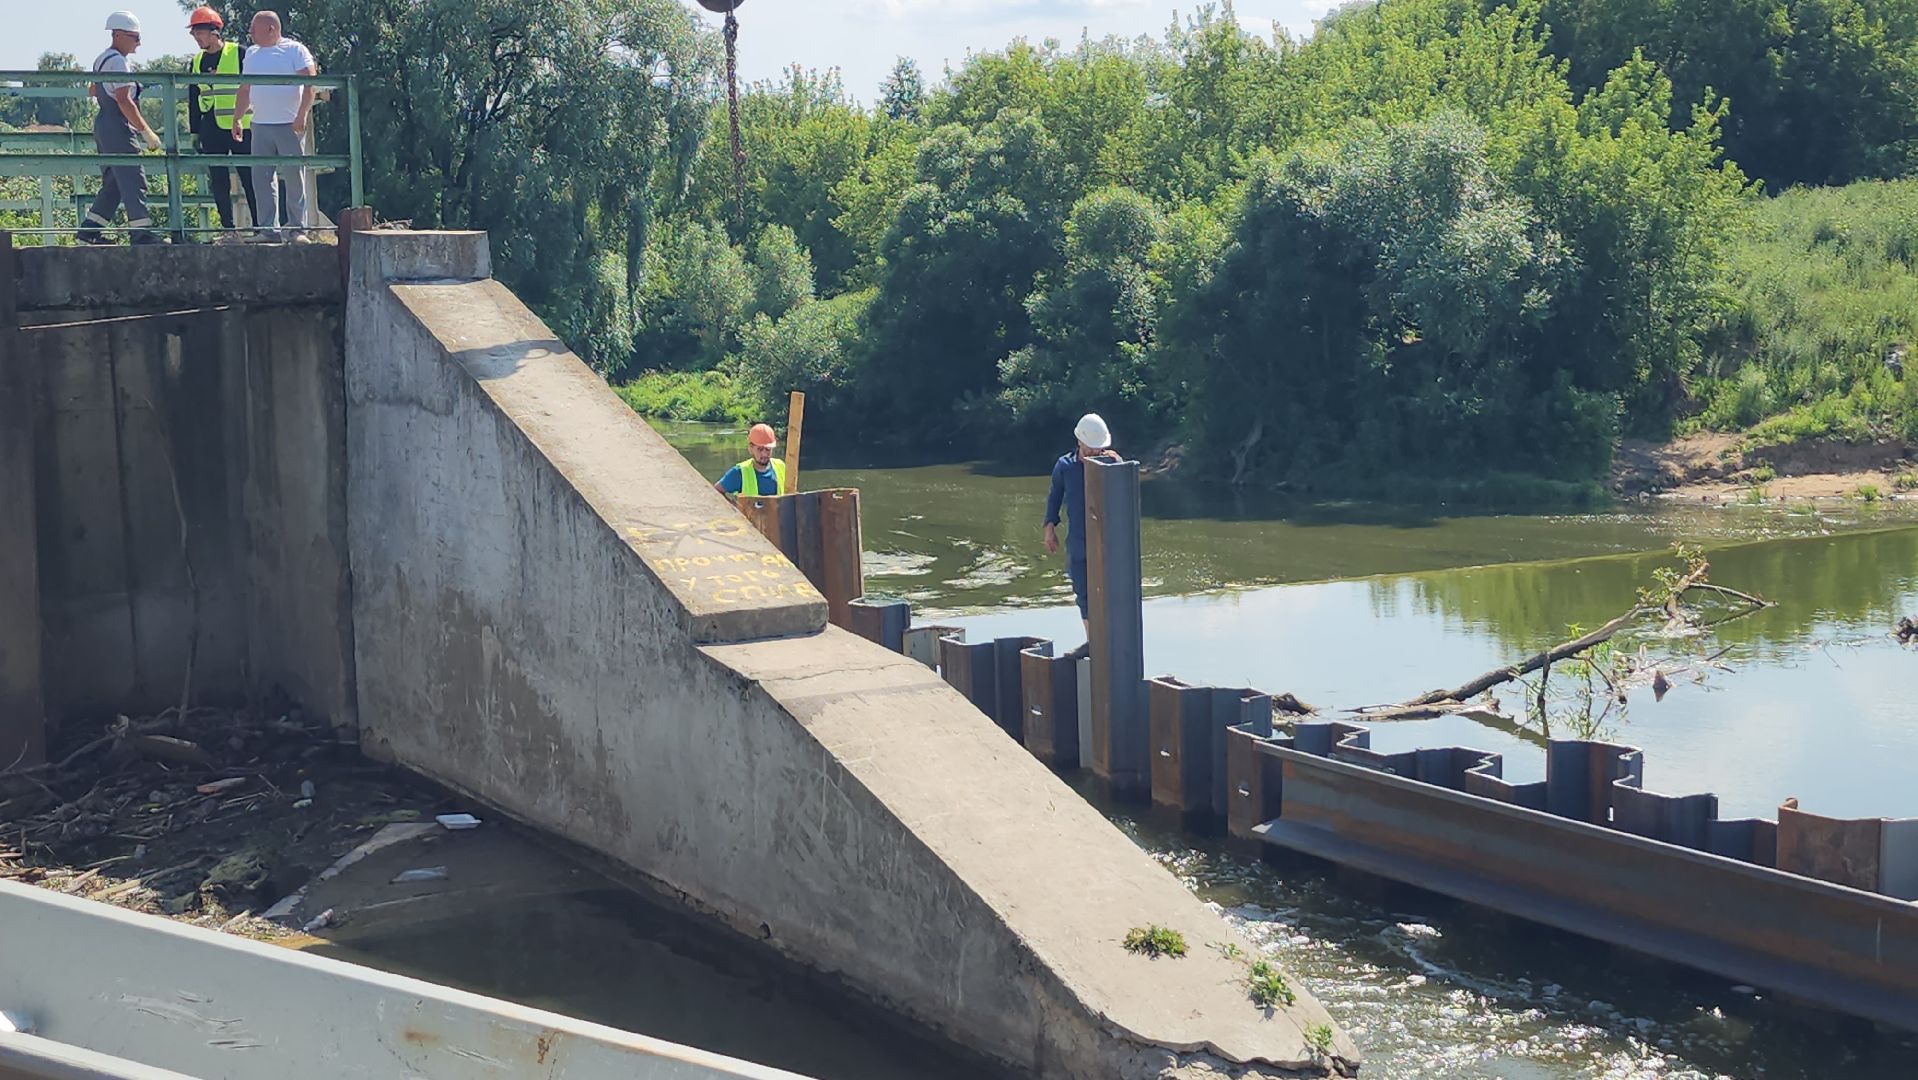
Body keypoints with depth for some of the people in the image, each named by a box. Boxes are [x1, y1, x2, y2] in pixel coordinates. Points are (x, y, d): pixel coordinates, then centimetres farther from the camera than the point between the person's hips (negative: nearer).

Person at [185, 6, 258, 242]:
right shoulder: (196, 62, 13)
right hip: (211, 129, 5)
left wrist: (254, 122, -4)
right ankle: (229, 230, 8)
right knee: (219, 182, 3)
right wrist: (195, 132, 13)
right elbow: (193, 100, 17)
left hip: (240, 127, -5)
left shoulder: (238, 54, -3)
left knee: (249, 179, -4)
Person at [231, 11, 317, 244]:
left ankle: (297, 229, -1)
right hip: (260, 126, 6)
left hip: (290, 126, -6)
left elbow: (310, 84, -8)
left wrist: (302, 115, -17)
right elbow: (244, 90, 23)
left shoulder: (295, 50, -1)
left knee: (294, 179, -3)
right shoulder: (251, 54, 18)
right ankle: (268, 230, 3)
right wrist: (237, 118, 17)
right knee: (262, 179, 0)